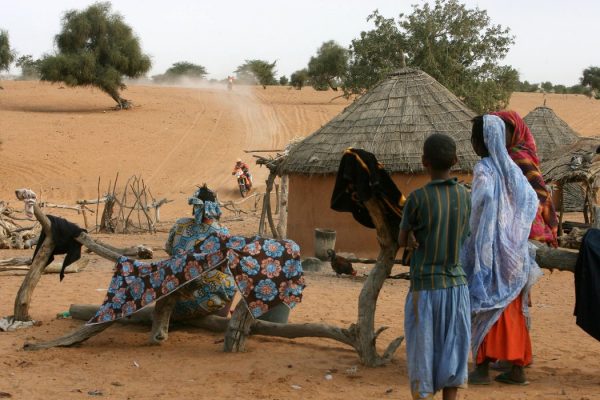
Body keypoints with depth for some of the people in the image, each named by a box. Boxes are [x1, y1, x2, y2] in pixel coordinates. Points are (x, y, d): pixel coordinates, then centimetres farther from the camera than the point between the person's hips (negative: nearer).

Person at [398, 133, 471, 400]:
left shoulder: (417, 198, -11)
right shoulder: (465, 196, 2)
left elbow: (403, 241, 0)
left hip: (424, 288, -4)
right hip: (457, 286, 4)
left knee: (423, 357, 4)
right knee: (451, 356, 10)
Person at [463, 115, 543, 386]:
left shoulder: (484, 168, -13)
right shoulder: (511, 168, 8)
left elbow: (484, 198, -28)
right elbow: (532, 200, 11)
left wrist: (473, 237, -19)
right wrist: (515, 228, 14)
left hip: (490, 247, -7)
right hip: (514, 251, 7)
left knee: (486, 308, 0)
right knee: (512, 310, 11)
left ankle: (482, 368, 3)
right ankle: (517, 368, 14)